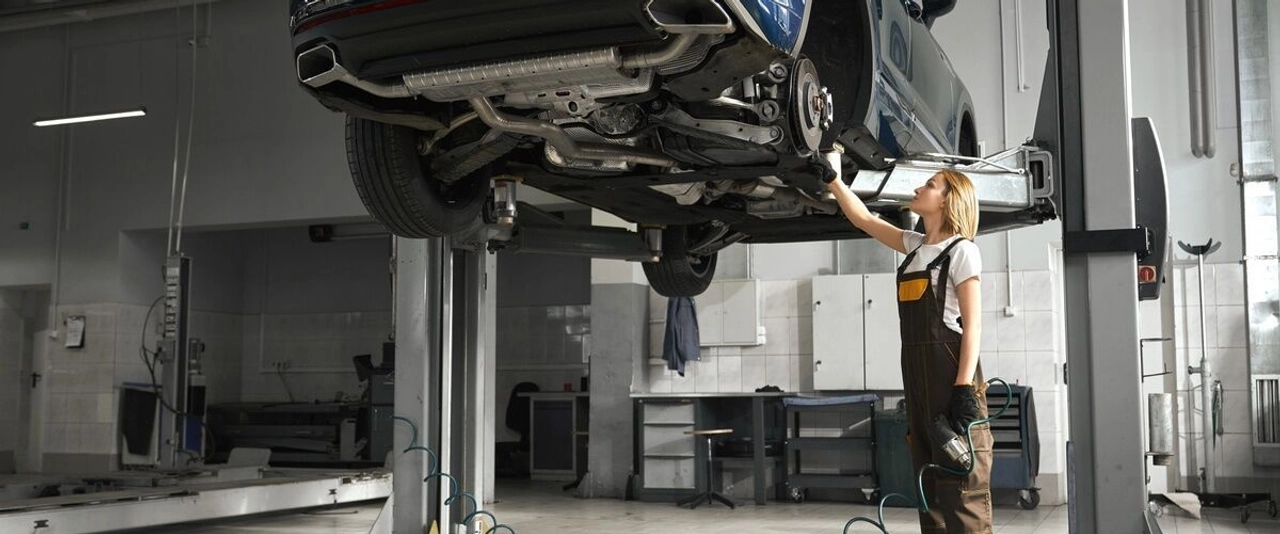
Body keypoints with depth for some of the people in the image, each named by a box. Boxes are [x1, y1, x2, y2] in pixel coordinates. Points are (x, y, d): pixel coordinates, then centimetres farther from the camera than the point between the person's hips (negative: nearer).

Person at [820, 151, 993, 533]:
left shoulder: (962, 251, -5)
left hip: (951, 372, -8)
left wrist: (964, 388, -19)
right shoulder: (915, 247, 15)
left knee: (962, 481, -8)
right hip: (917, 373, 8)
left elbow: (972, 325, -11)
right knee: (930, 480, 10)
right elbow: (864, 220, 22)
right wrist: (833, 178, 13)